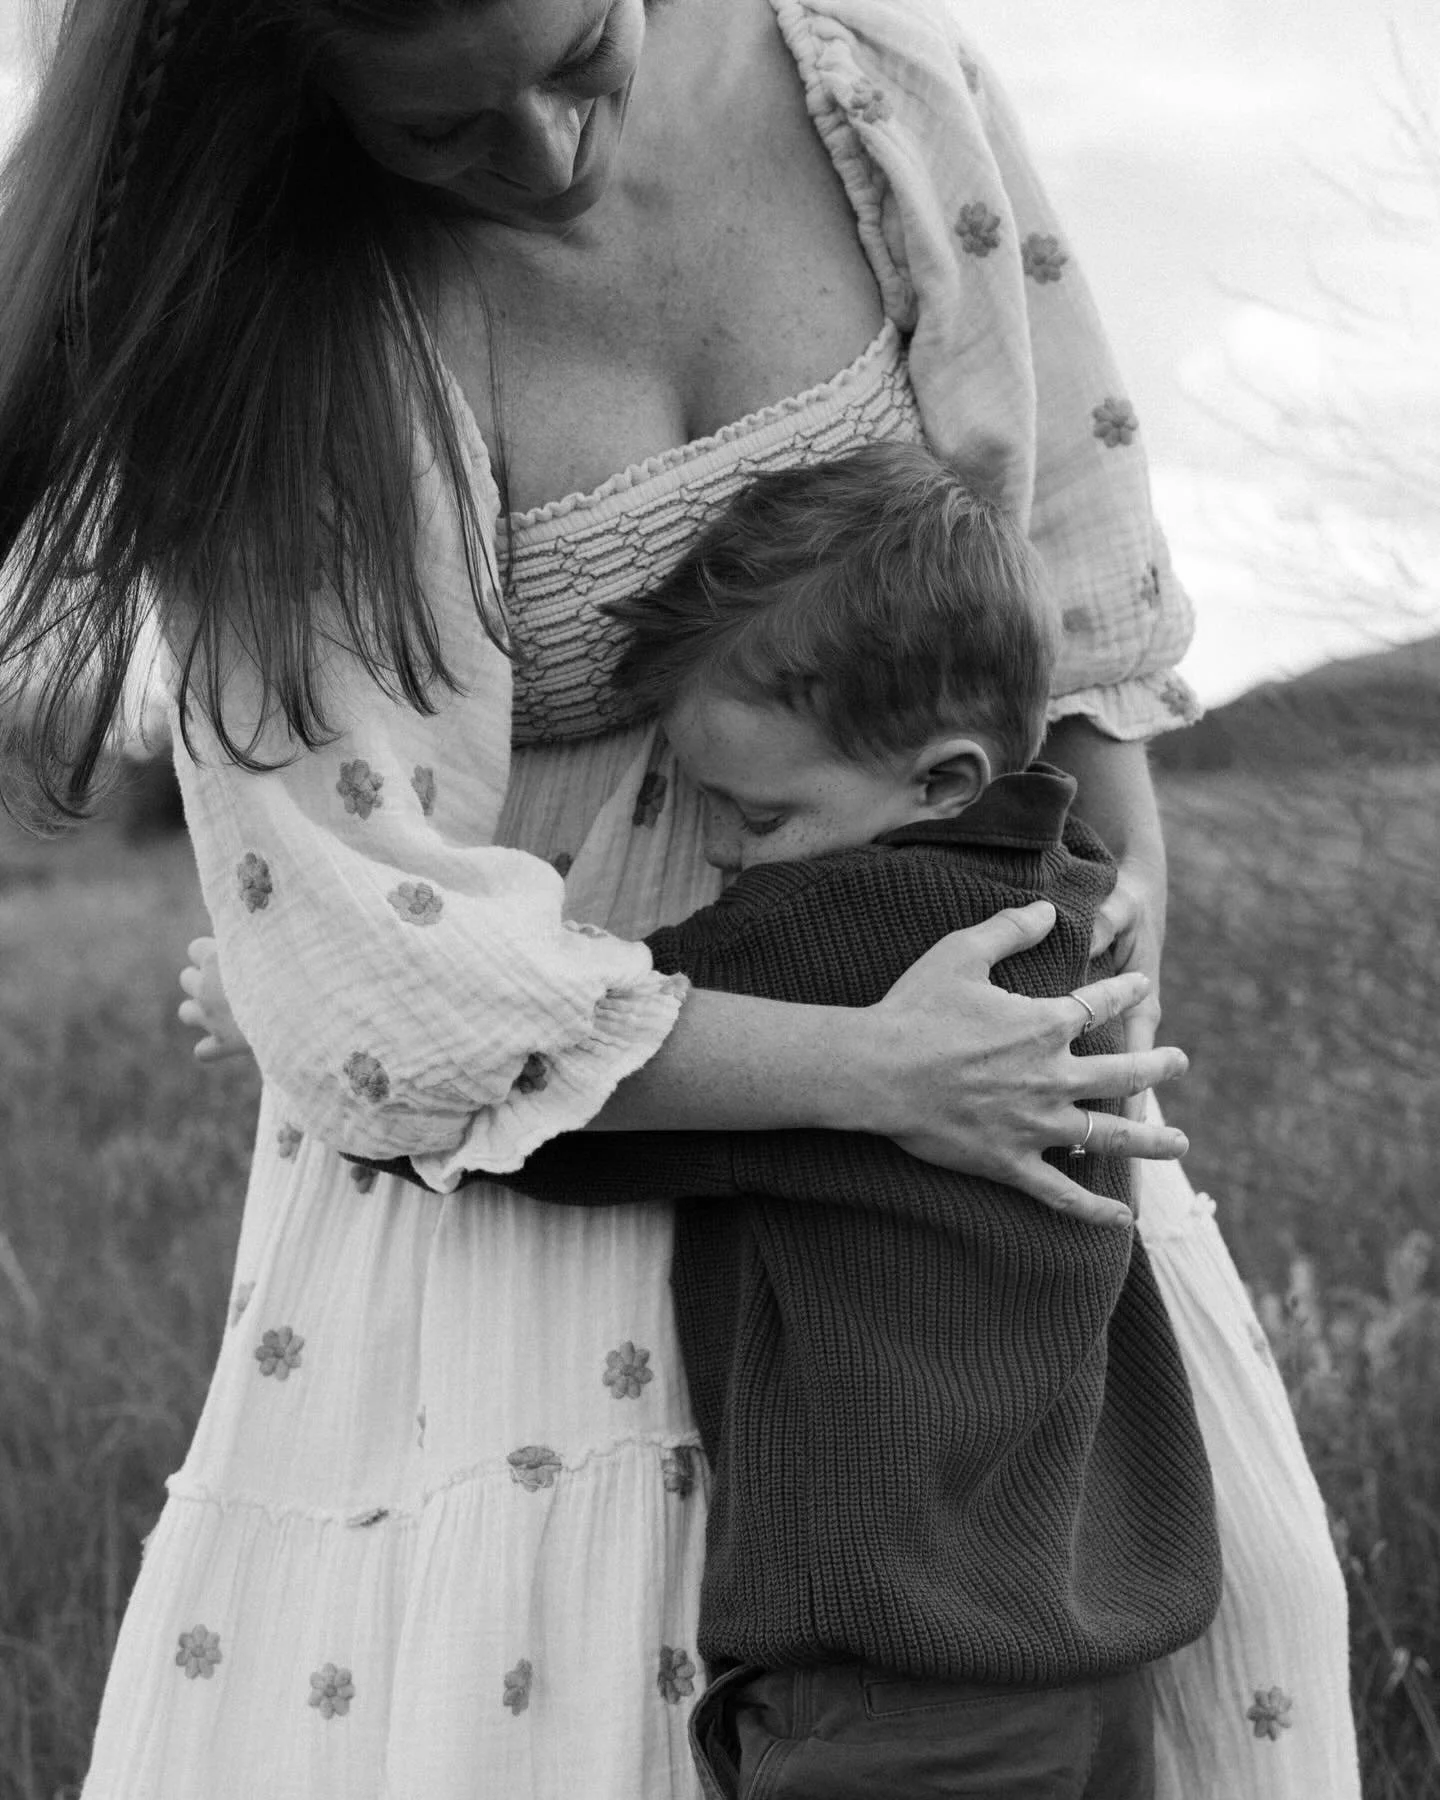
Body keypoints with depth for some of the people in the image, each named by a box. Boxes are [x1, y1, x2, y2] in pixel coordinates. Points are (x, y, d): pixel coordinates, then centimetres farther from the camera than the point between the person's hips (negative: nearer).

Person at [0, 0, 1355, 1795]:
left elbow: (1065, 510, 2)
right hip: (544, 1072, -4)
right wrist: (870, 1069, -30)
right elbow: (366, 955, -26)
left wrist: (1129, 877, 2)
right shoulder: (278, 329, -24)